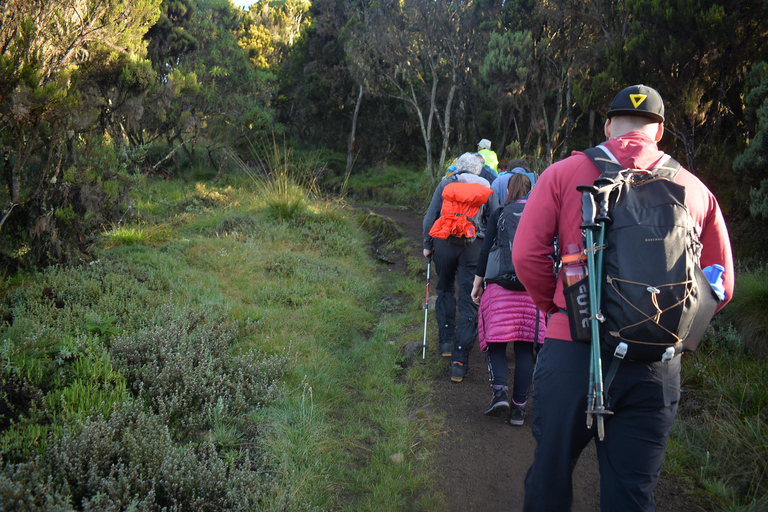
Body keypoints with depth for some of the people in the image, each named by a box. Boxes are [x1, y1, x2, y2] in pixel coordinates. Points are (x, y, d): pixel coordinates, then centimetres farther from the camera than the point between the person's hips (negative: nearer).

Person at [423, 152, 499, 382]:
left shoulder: (445, 184, 11)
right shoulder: (487, 189, 13)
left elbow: (430, 217, 7)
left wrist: (427, 245, 15)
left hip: (445, 243, 1)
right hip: (474, 246, -1)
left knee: (445, 290, 24)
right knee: (469, 302, 0)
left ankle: (445, 341, 20)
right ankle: (459, 361, -3)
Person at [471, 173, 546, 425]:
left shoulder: (498, 214, 4)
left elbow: (485, 251, 1)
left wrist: (477, 283, 7)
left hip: (500, 284, -1)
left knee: (496, 341, 6)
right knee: (524, 348, 5)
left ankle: (499, 390, -16)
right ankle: (519, 407, 6)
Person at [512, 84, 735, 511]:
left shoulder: (563, 174, 1)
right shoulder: (695, 190, 8)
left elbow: (526, 255, -6)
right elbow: (721, 286, 10)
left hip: (574, 351, -2)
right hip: (658, 368, 2)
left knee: (550, 474, 15)